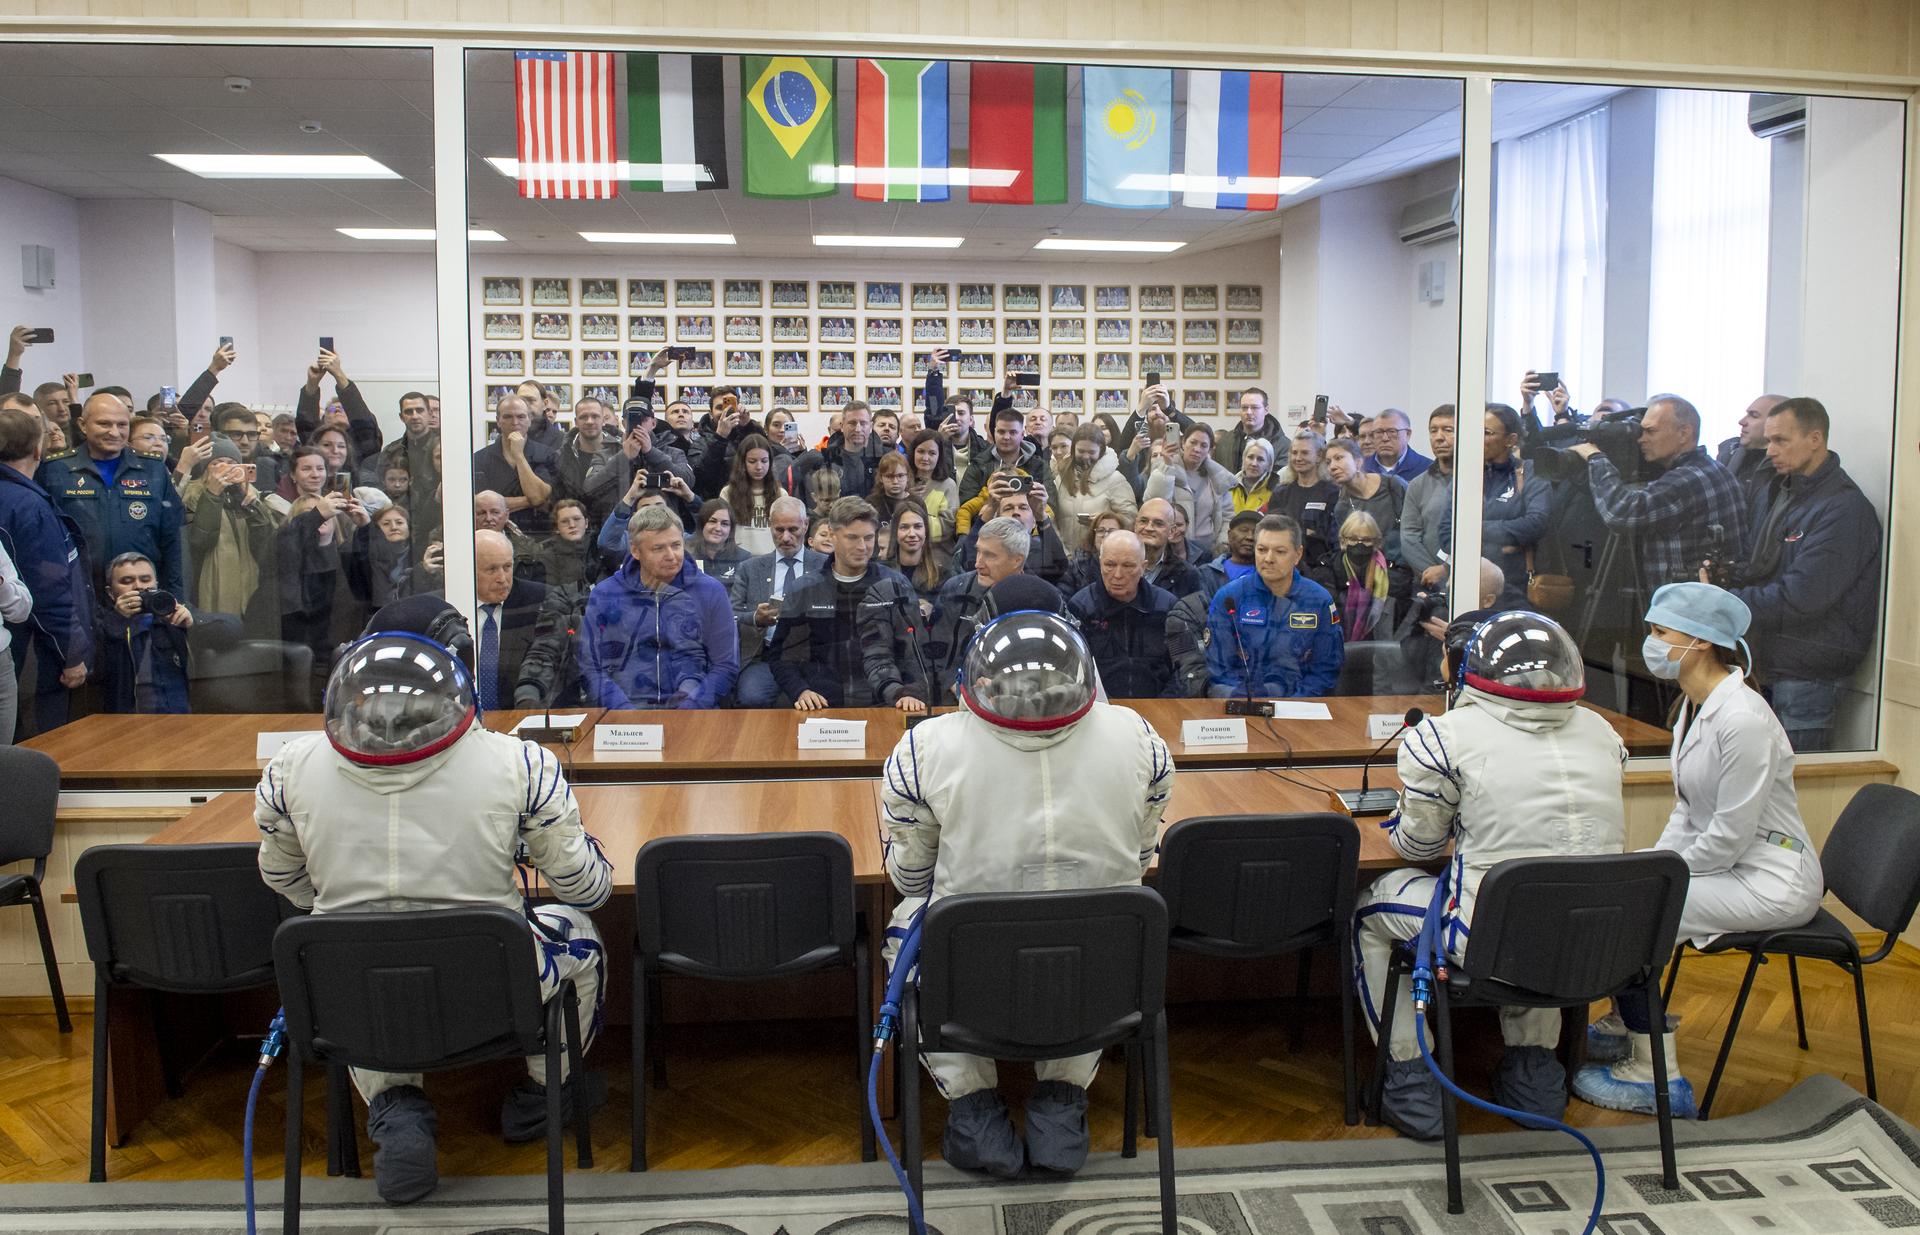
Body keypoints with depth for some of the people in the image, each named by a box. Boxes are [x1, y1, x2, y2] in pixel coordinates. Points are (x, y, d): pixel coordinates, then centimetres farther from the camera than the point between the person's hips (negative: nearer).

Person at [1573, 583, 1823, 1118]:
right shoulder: (1694, 705, 6)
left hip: (1771, 882, -10)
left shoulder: (1742, 719, -25)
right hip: (1728, 864, 10)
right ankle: (1622, 1026, 23)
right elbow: (1688, 810, 12)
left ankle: (1659, 1077, -5)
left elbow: (1728, 837, -24)